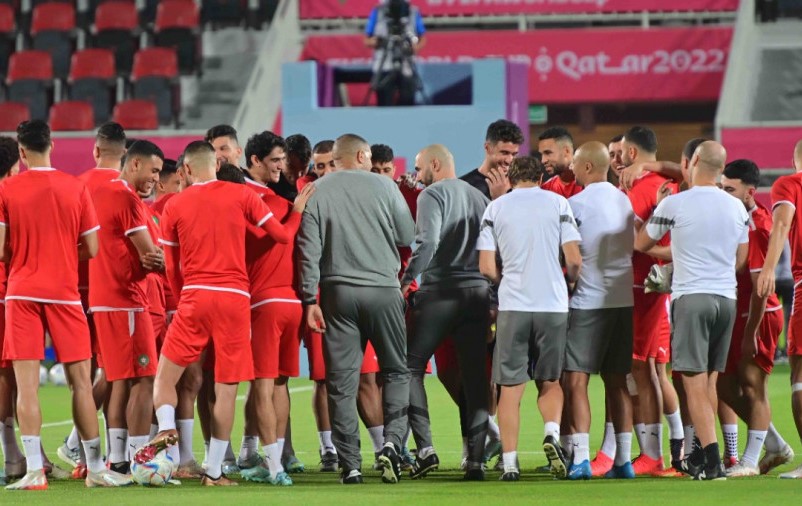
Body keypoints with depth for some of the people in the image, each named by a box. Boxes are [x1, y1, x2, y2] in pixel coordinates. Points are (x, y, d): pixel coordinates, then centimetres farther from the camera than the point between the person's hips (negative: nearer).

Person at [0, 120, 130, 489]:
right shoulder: (75, 188, 1)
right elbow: (92, 249, 2)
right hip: (64, 293, 1)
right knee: (80, 382, 7)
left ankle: (34, 470, -9)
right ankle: (95, 469, 10)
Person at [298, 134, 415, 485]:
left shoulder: (317, 192, 0)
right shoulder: (383, 186, 0)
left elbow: (309, 248, -4)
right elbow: (408, 236, 4)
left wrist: (310, 299, -1)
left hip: (339, 293, 1)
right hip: (383, 288, 0)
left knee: (342, 381, 3)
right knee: (396, 370, 12)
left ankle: (350, 465, 1)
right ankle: (392, 440, -8)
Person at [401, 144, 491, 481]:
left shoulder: (433, 194, -4)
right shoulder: (479, 197, 16)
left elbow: (427, 242, -18)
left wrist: (406, 280, -14)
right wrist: (493, 294, 16)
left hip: (440, 292, -6)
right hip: (479, 292, 6)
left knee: (410, 366, 3)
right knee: (475, 376, 6)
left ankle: (425, 447, -10)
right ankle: (476, 459, 1)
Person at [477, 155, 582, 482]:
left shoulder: (496, 208, 5)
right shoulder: (557, 203, 4)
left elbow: (486, 267, 0)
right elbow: (574, 260, -2)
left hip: (513, 305, 0)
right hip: (553, 305, 0)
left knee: (510, 386, 4)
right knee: (549, 381, 14)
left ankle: (510, 463, -1)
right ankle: (552, 433, -13)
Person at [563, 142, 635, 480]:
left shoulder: (576, 204, -9)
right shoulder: (624, 201, 11)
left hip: (587, 301, -6)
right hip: (623, 300, 6)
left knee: (575, 380, -4)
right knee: (617, 382, 11)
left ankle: (581, 458, -12)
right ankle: (623, 459, 9)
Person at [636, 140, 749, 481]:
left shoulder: (674, 204, -6)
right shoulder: (737, 208, 8)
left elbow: (641, 244, 8)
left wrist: (658, 206, 22)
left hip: (691, 297, -5)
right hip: (726, 298, 5)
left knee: (695, 384, -6)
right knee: (708, 383, 15)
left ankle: (713, 462, -15)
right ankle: (700, 458, 23)